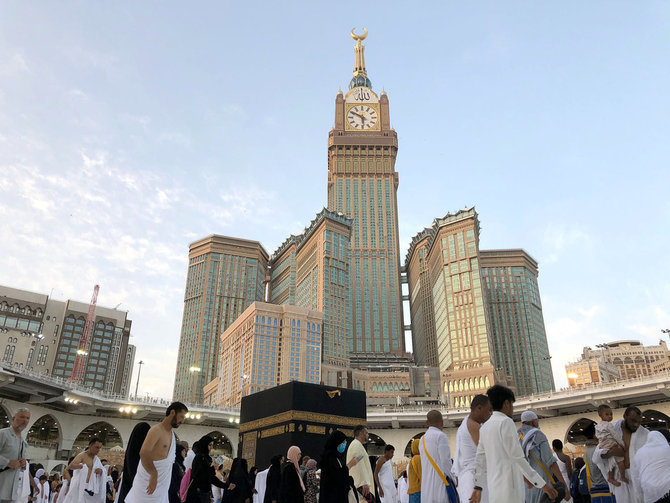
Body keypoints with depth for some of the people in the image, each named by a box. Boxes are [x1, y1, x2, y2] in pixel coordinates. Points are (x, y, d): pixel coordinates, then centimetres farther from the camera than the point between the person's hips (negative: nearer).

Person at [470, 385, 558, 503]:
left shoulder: (484, 427, 14)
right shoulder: (506, 422, -10)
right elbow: (517, 457, -15)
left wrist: (478, 487, 22)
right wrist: (542, 484, -13)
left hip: (494, 487, 8)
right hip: (508, 488, -8)